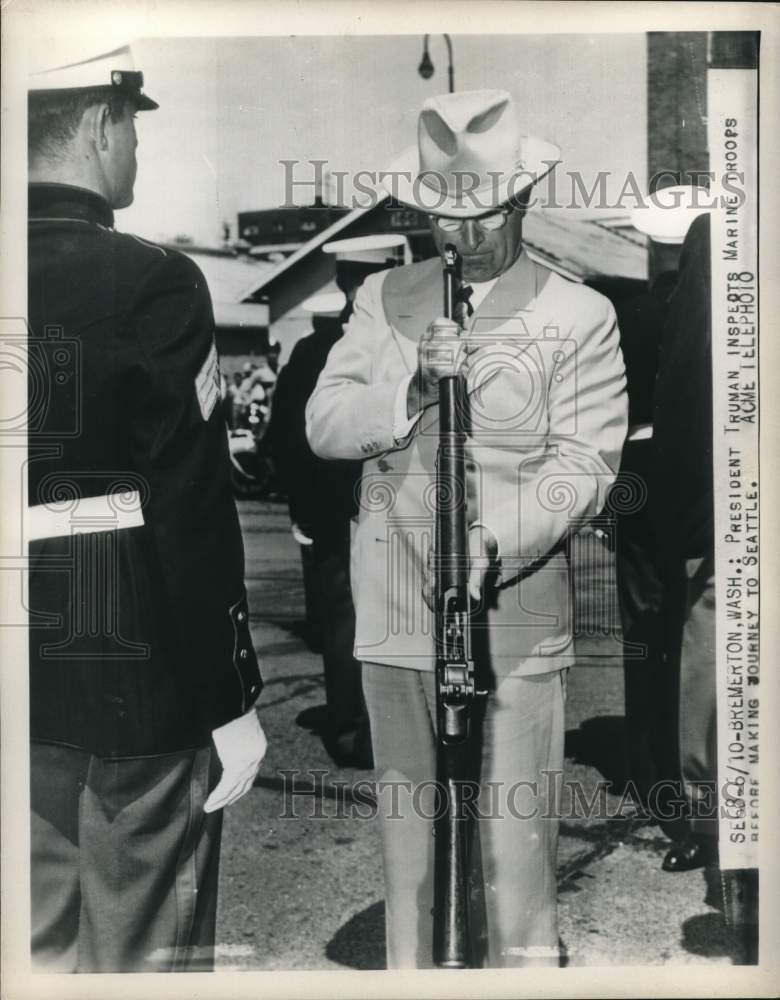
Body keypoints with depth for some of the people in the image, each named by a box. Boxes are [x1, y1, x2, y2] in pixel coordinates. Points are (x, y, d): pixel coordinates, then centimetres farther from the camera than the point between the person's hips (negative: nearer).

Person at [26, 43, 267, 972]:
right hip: (135, 684, -6)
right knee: (144, 950, 11)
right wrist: (231, 702, -9)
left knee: (38, 943, 19)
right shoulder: (151, 283, -15)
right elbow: (193, 517, -17)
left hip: (25, 688, 6)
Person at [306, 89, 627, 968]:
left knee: (516, 830, 2)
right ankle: (411, 965, 30)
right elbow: (324, 425, 1)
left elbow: (584, 462, -8)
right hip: (396, 609, 3)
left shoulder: (579, 318, 1)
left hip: (518, 614, -2)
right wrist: (409, 381, -16)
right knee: (408, 821, 13)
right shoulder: (382, 300, 10)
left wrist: (495, 539, -22)